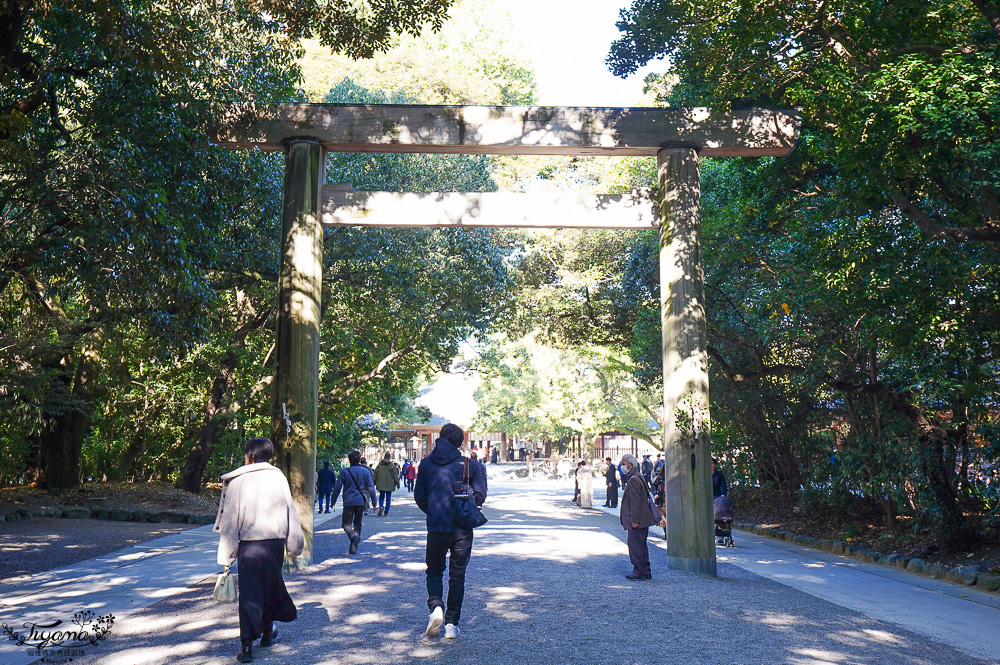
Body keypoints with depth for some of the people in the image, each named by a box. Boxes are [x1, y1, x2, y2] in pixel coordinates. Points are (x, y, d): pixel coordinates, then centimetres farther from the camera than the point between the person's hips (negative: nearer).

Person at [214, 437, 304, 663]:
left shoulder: (237, 481, -3)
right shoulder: (279, 478, 3)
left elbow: (230, 519, -4)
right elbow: (290, 512, 6)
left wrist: (226, 555, 0)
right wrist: (294, 544, 16)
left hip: (247, 545, -2)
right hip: (274, 543, 2)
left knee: (249, 593, 1)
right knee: (272, 586, 19)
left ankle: (247, 643, -7)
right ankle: (267, 633, 32)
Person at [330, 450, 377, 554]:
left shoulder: (345, 471, -1)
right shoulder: (365, 471, 4)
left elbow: (337, 487, -1)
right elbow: (371, 488, 2)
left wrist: (333, 501, 9)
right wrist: (374, 502, 7)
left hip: (349, 502, -2)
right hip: (361, 502, 2)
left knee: (346, 523, 5)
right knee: (357, 524, 13)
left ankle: (353, 536, -25)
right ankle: (353, 548, 11)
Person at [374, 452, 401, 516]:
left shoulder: (379, 465, 2)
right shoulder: (392, 465, -6)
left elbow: (375, 475, 7)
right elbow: (395, 475, -4)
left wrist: (374, 483, 16)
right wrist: (397, 483, 3)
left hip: (380, 485, 2)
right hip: (389, 485, -2)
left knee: (381, 497, 14)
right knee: (388, 498, 6)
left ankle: (380, 506, -13)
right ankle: (386, 512, 4)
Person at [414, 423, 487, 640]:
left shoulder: (426, 463, 1)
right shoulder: (469, 463, -4)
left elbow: (419, 496, 5)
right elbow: (480, 494, -1)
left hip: (436, 527, 1)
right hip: (462, 528, 0)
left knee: (434, 571, 17)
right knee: (457, 575, 10)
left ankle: (436, 607, -8)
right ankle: (451, 623, 11)